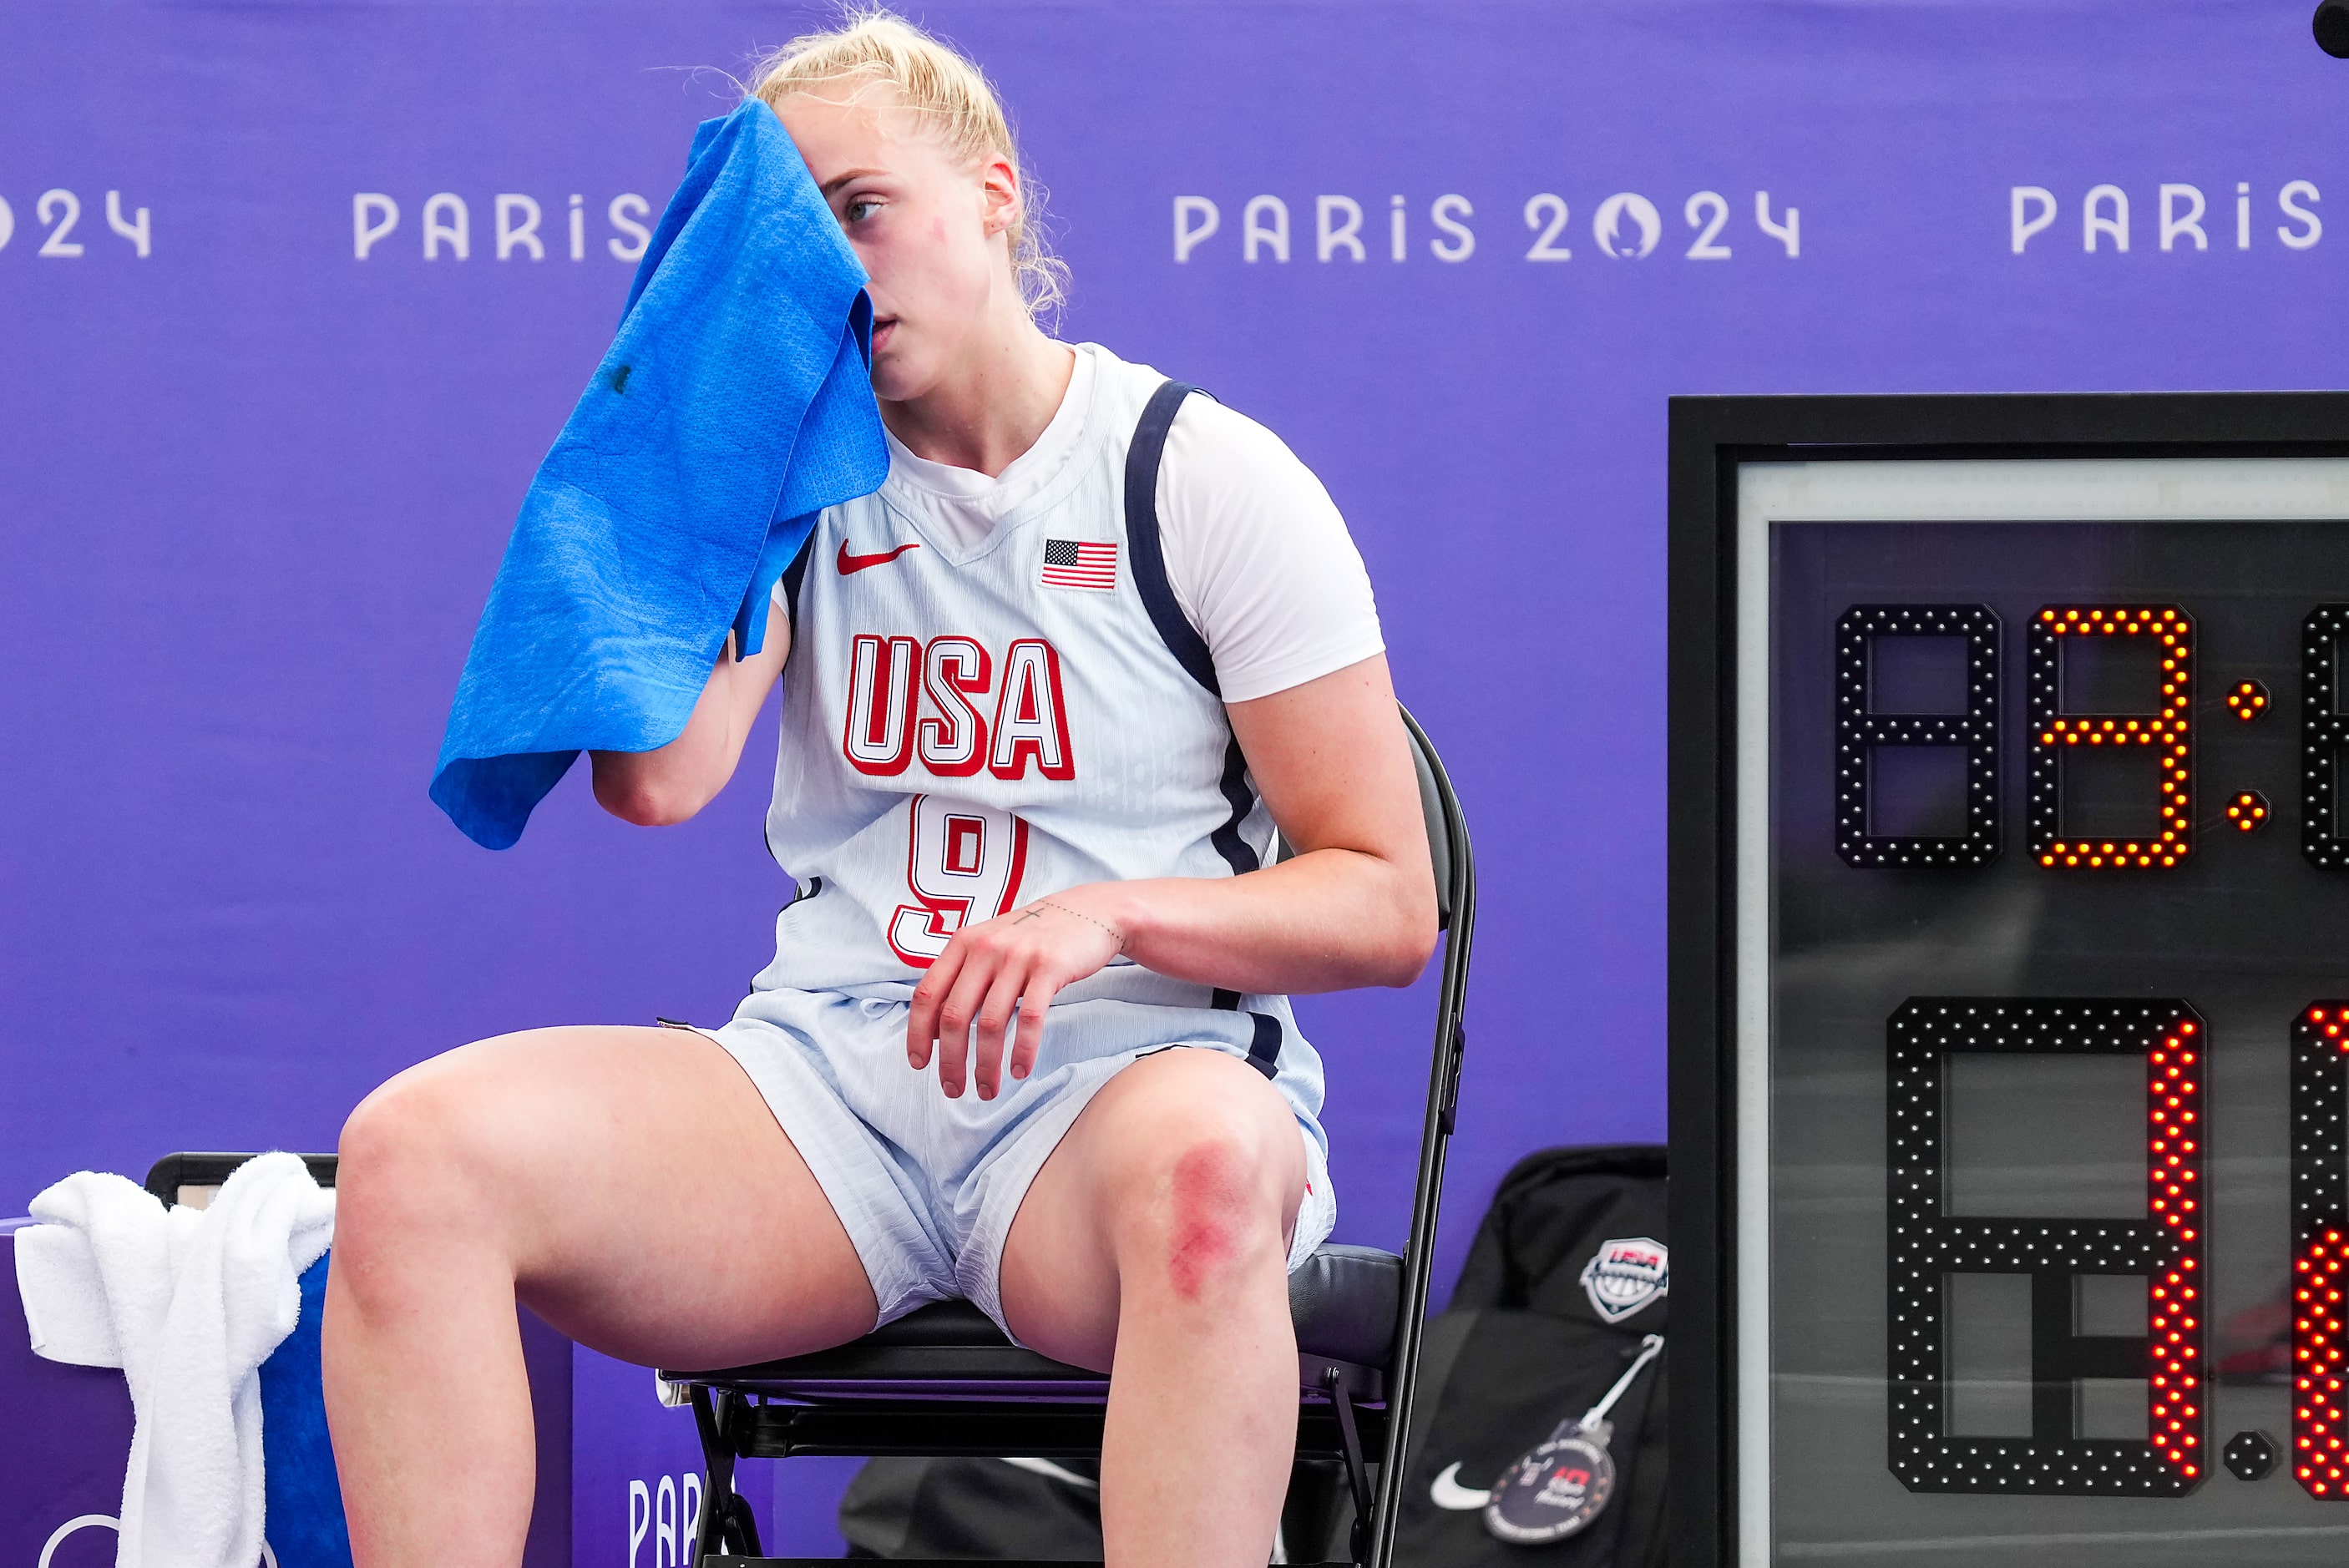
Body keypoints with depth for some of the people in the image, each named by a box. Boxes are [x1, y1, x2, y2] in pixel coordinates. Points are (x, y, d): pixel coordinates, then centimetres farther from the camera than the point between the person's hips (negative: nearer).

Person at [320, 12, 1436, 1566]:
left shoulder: (1213, 478, 4)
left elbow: (1387, 904, 1)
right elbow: (655, 774, -4)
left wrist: (1109, 915, -17)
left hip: (1124, 1074, -3)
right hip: (827, 1074, 3)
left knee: (1203, 1168, -44)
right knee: (416, 1149, -27)